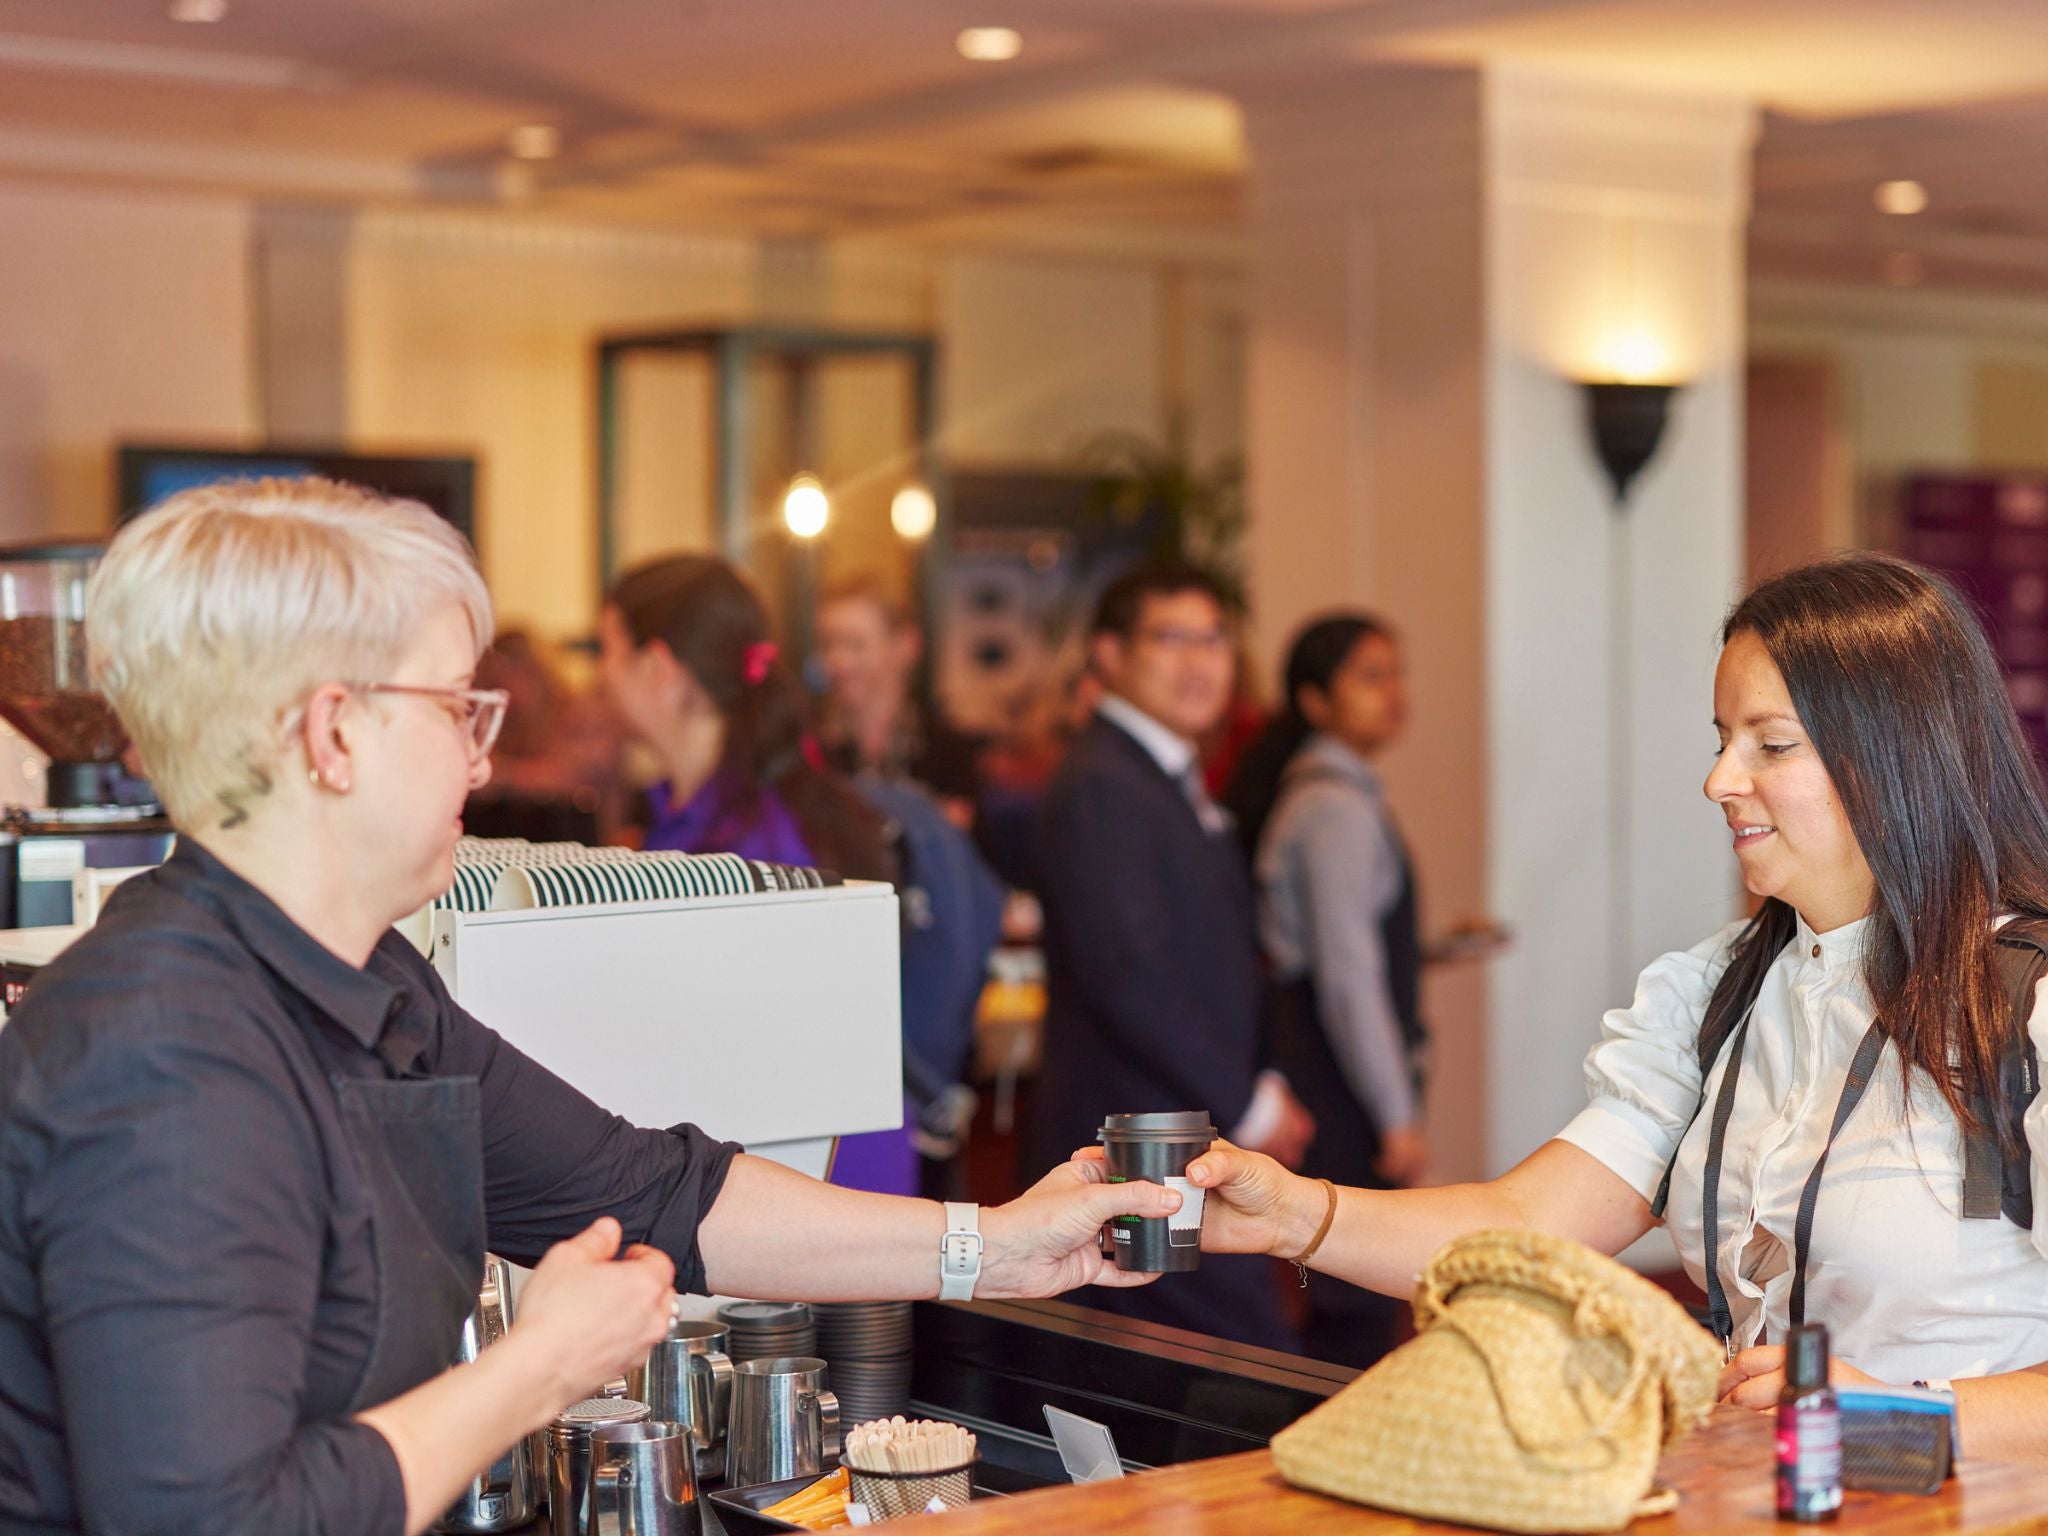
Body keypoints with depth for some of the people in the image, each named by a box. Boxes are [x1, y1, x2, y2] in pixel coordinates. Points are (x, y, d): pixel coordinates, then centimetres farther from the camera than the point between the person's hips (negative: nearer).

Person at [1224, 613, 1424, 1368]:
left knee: (1357, 1303, 11)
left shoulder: (1327, 793, 16)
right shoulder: (1336, 806, -14)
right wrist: (1397, 1118, -17)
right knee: (1356, 1308, -9)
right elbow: (1348, 979, -18)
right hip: (1342, 1078, -10)